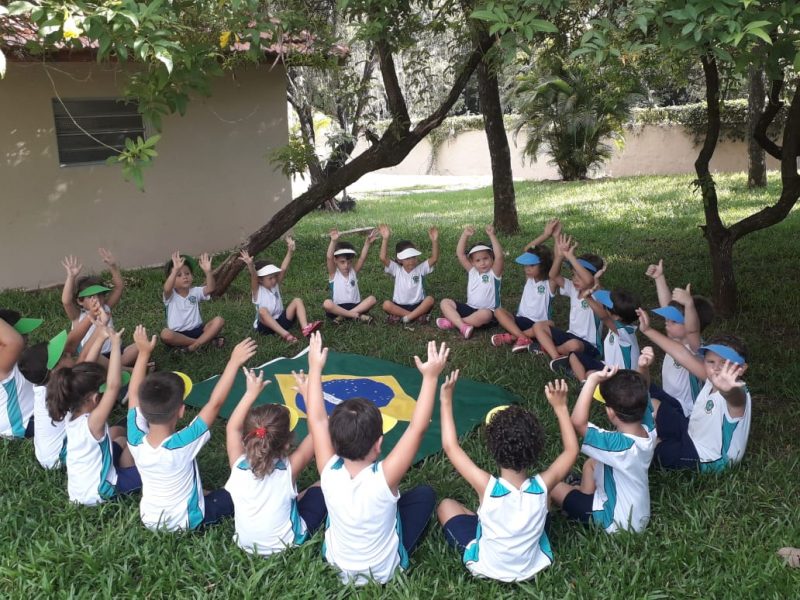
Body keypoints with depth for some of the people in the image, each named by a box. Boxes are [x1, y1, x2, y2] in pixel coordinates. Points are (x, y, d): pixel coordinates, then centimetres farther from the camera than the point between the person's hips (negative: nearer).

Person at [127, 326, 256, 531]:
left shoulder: (136, 440, -24)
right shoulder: (183, 444, -36)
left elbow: (134, 393, -10)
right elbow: (215, 403, -35)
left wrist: (144, 353, -7)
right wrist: (234, 361, -31)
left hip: (148, 520, 4)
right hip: (184, 523, -4)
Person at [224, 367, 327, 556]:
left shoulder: (238, 467, -22)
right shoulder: (289, 469, -27)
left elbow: (232, 427, -5)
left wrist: (251, 392, -4)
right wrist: (308, 393, -15)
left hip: (245, 546, 3)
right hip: (288, 546, -3)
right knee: (319, 489, 14)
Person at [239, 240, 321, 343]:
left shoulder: (276, 285, 8)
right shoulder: (257, 290, -5)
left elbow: (283, 269, -4)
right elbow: (254, 277, -26)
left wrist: (290, 252, -16)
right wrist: (250, 265, -46)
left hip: (281, 321, 5)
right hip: (266, 326, -5)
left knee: (297, 301, -10)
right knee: (262, 310, -35)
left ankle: (305, 328, -31)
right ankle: (285, 334, -45)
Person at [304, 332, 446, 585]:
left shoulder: (329, 474, -27)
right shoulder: (383, 479, -35)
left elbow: (317, 419, -17)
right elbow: (417, 427, -31)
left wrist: (315, 368, -10)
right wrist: (430, 376, -27)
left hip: (335, 566, 3)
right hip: (384, 572, -3)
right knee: (425, 493, 7)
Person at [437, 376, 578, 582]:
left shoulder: (487, 487, -33)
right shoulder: (541, 486, -25)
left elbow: (450, 447, -22)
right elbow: (571, 450, -7)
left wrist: (446, 401, -19)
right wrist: (560, 407, -7)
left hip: (487, 569, -3)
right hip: (533, 567, 3)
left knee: (446, 505, 15)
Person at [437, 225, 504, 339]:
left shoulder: (494, 273, -5)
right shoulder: (472, 271, 8)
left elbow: (499, 256, -23)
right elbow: (460, 254, 0)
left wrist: (491, 235, -28)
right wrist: (465, 235, -11)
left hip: (488, 311, -5)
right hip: (470, 308, 5)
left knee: (484, 314, -41)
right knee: (445, 302, -9)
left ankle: (453, 321, -21)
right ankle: (463, 326, -30)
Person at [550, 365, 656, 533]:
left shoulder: (619, 444, -37)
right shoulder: (648, 430, -16)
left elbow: (577, 421, -47)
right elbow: (639, 398, 2)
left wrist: (593, 380, -47)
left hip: (618, 522, -7)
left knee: (554, 486, 3)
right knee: (591, 463, 23)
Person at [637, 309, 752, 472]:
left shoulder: (737, 394, -35)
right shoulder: (712, 379, -15)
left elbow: (735, 398, -60)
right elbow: (685, 355, -11)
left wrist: (727, 390, -85)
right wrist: (648, 330, -10)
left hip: (702, 460, -8)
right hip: (692, 432, 8)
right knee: (651, 405, 13)